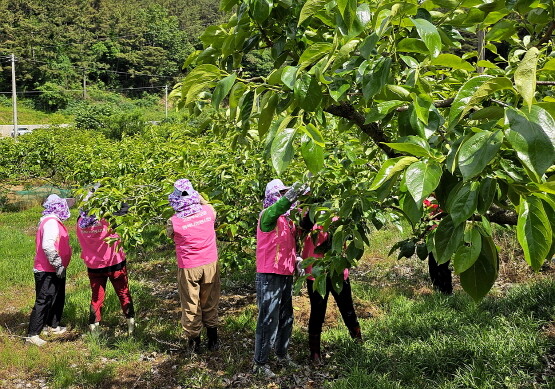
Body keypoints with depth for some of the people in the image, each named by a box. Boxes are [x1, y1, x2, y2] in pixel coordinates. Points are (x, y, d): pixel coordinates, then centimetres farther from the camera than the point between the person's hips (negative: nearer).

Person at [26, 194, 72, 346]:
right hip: (47, 272, -11)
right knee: (43, 302, -7)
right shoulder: (51, 222, -19)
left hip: (55, 270, 11)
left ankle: (52, 326, 36)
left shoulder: (54, 221, 12)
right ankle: (32, 335, -2)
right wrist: (58, 265, -24)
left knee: (58, 299, 21)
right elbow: (47, 246, -29)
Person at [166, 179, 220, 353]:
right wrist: (199, 198, 22)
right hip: (210, 265, 3)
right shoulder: (208, 211, -9)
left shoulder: (174, 222, -16)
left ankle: (194, 341, 23)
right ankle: (213, 339, 28)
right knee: (210, 304, 18)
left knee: (190, 306, 12)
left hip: (188, 268, -3)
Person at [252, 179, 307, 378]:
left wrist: (297, 260, 6)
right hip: (269, 276, -8)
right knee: (268, 319, -4)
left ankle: (282, 354, 32)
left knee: (286, 317, 16)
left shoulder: (286, 219, 13)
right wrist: (294, 192, -51)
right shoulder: (267, 215, -11)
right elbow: (277, 207, -37)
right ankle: (260, 363, 7)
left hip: (286, 275, 8)